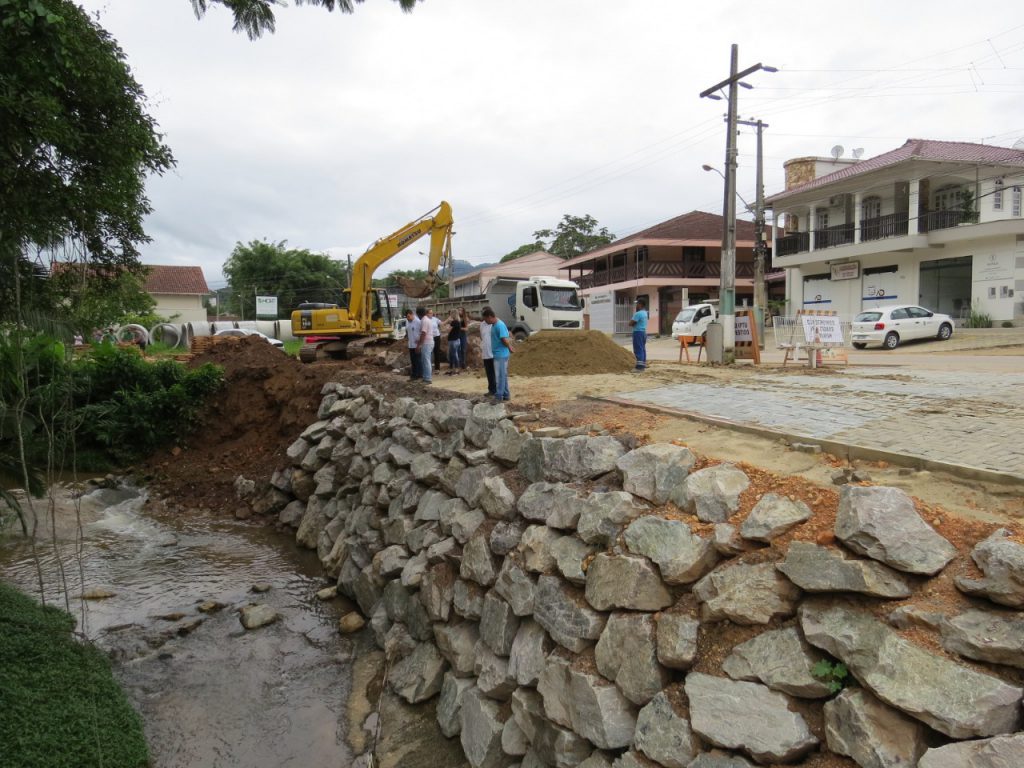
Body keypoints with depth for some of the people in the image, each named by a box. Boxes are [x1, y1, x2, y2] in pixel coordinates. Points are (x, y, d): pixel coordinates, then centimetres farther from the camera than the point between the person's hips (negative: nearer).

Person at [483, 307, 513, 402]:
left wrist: (510, 349, -9)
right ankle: (506, 395, 23)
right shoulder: (494, 325, 10)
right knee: (503, 376, 15)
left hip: (501, 355, -10)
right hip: (498, 354, 10)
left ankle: (498, 396, 2)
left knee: (500, 376, -4)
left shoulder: (500, 325, -20)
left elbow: (505, 340, -24)